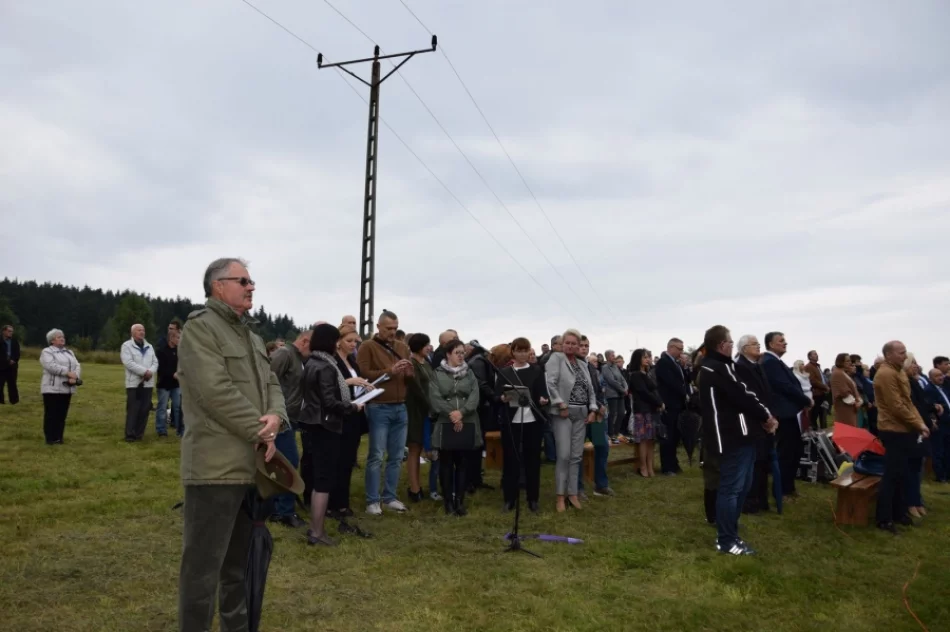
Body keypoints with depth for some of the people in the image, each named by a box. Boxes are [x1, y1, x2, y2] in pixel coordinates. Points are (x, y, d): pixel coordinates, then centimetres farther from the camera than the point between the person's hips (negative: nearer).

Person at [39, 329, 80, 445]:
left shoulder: (69, 352, 19)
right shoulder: (47, 352, -1)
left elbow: (77, 366, 8)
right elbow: (51, 366, -18)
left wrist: (75, 377, -12)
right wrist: (68, 373, -22)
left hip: (67, 389, 6)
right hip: (52, 389, -6)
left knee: (62, 415, 9)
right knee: (51, 415, -3)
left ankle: (58, 438, 15)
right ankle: (50, 438, 3)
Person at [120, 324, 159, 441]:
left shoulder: (149, 346, 16)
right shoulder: (126, 345, -1)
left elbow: (155, 362, 9)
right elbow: (129, 363, -14)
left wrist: (150, 372, -12)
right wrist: (144, 371, -18)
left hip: (147, 383, 5)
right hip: (134, 382, -5)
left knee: (145, 409, 5)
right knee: (133, 410, -7)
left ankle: (139, 433, 14)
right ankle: (130, 434, -3)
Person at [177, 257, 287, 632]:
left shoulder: (251, 335, 19)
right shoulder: (201, 327, -9)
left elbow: (271, 384, 14)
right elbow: (216, 392, -19)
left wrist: (275, 417, -8)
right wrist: (260, 431, -14)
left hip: (251, 464, 9)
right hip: (217, 465, -9)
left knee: (239, 561, 20)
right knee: (203, 565, 0)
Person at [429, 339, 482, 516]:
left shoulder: (469, 374, 11)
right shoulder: (438, 374, 3)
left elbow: (475, 396, -1)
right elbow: (435, 398, -7)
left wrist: (461, 412, -16)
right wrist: (451, 413, -17)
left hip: (467, 425, 2)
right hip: (445, 425, -2)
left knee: (463, 464, 5)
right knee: (446, 464, 3)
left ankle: (460, 501, 12)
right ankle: (448, 501, 12)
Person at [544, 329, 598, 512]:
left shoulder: (582, 363, 14)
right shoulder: (556, 358, -5)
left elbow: (590, 388, 15)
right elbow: (550, 383, -16)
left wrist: (593, 409, 4)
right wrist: (561, 405, -16)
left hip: (581, 414, 6)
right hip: (563, 413, -6)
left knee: (576, 456, 8)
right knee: (564, 455, -7)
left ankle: (572, 493, 16)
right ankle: (560, 496, 3)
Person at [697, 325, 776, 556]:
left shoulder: (714, 367, 17)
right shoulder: (718, 368, -17)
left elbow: (740, 394, 14)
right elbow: (742, 396, -18)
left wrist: (762, 416, 3)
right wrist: (766, 416, -4)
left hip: (738, 433, 11)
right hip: (733, 435, -11)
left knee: (741, 486, 18)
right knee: (731, 488, -4)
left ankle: (728, 534, 26)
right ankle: (726, 541, 4)